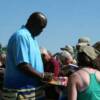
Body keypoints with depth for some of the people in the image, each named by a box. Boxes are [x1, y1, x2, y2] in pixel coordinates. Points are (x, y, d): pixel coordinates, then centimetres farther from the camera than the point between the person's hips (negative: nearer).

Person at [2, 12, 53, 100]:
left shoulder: (31, 37, 13)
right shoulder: (21, 36, -17)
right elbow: (23, 65, -25)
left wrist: (43, 75, 7)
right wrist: (43, 76, -16)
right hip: (20, 91, -9)